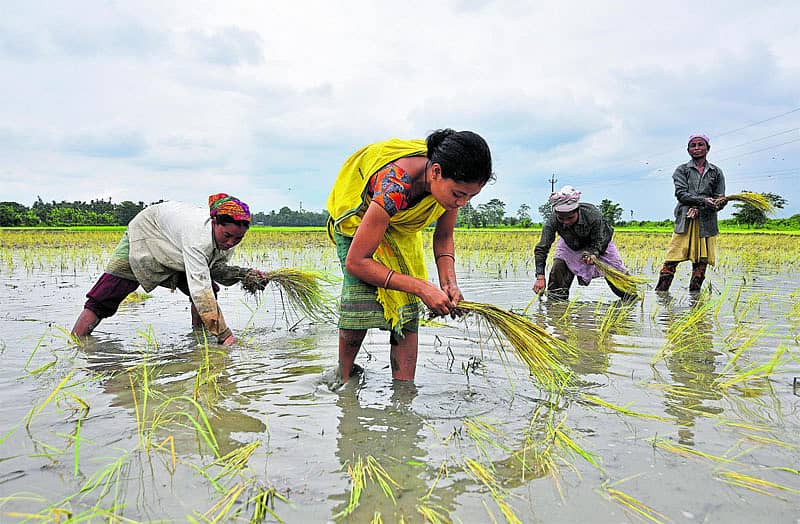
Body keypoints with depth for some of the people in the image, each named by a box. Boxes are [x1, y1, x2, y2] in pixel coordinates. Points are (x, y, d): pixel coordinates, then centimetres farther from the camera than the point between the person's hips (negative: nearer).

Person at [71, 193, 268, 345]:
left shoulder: (229, 234, -22)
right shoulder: (199, 235, -45)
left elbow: (217, 270, -7)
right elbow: (200, 290, -48)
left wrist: (244, 274, -27)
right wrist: (224, 335, -49)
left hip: (173, 248, 7)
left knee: (211, 291, -3)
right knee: (101, 302, -11)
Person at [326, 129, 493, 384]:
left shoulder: (452, 182, -26)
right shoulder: (394, 186, -44)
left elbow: (443, 238, -8)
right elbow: (356, 262, -39)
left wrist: (449, 283, -26)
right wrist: (421, 287, -43)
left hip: (403, 224, 5)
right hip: (359, 214, -5)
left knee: (408, 308, -8)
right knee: (361, 297, -23)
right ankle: (344, 379, -1)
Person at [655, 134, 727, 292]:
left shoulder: (716, 172, 14)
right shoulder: (682, 170, 10)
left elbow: (720, 200, 7)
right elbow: (681, 194, -5)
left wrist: (699, 209, -13)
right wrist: (703, 200, -20)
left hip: (707, 222, 2)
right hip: (685, 221, -2)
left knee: (701, 262, 4)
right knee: (671, 261, -9)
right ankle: (660, 294, -6)